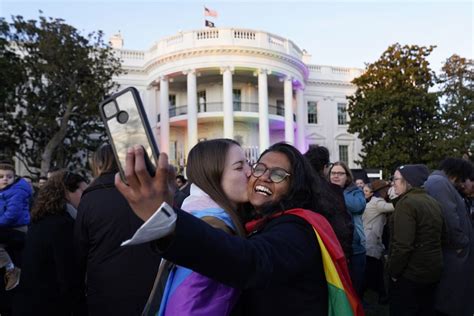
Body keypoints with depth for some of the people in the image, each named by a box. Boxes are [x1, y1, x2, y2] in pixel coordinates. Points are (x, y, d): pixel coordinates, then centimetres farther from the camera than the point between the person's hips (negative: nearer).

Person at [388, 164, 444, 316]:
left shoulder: (406, 202, -19)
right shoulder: (433, 202, 9)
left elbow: (402, 245, -24)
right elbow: (435, 237, 18)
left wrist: (393, 271, -13)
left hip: (410, 272, -9)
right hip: (433, 269, 9)